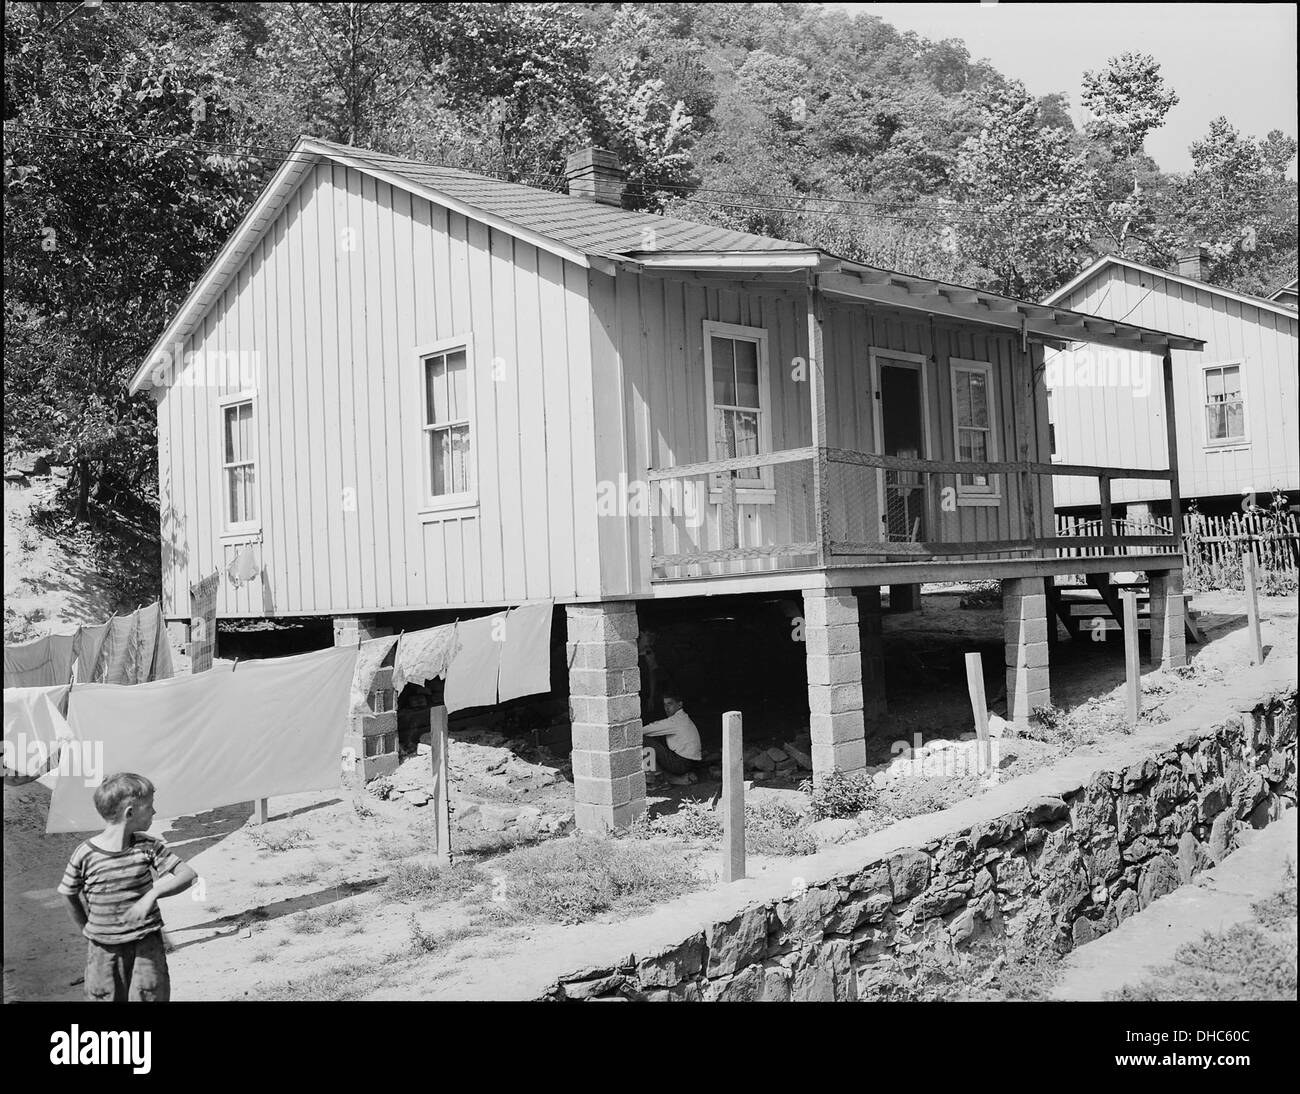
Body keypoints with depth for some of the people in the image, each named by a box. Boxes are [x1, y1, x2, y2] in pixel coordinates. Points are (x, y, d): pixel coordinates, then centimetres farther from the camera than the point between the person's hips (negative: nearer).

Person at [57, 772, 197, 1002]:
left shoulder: (148, 847, -8)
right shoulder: (85, 854, -13)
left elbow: (188, 874, -10)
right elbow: (69, 894, 3)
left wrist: (152, 893, -23)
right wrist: (87, 929, 7)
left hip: (146, 942, 1)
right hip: (104, 948, -1)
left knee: (150, 996, -1)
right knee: (105, 996, 7)